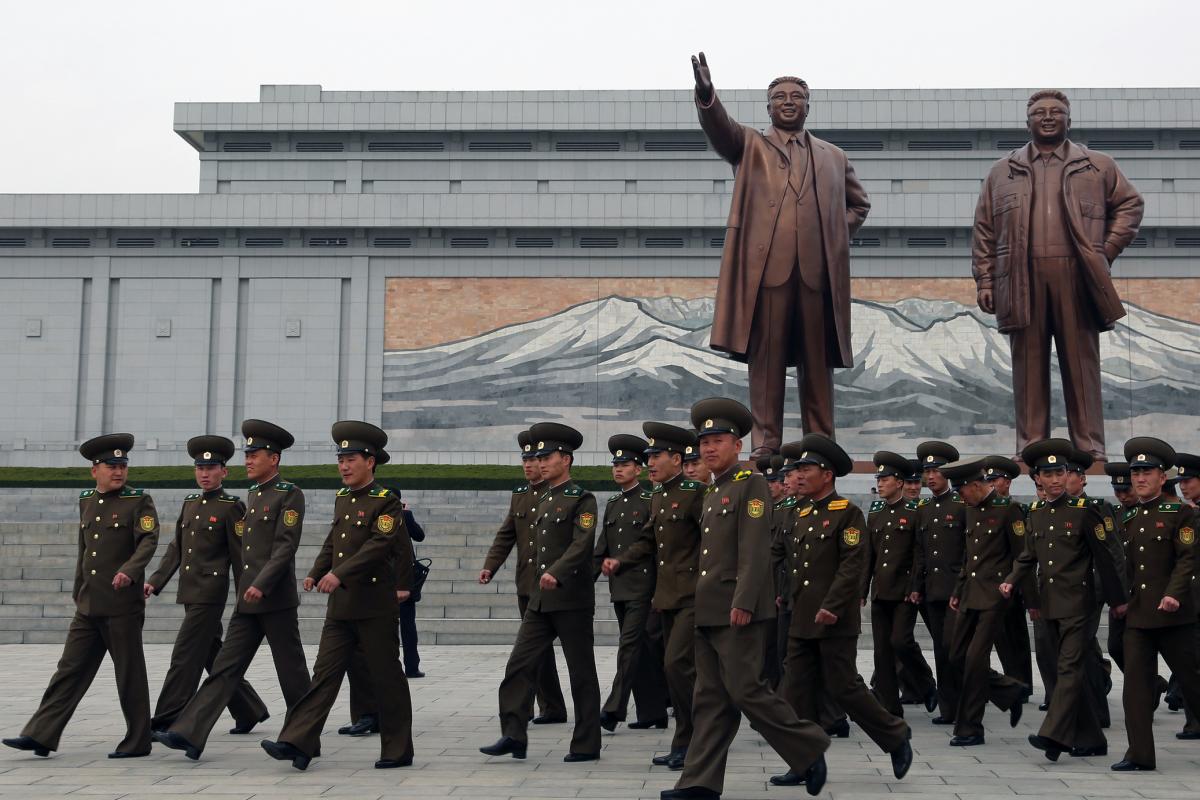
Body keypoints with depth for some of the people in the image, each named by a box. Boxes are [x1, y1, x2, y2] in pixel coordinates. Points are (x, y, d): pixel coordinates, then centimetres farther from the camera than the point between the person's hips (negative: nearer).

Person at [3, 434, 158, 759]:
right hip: (88, 607, 6)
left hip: (123, 606, -6)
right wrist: (78, 592, 25)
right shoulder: (87, 501, 15)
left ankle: (137, 742, 11)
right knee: (70, 669, 5)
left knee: (129, 674, 1)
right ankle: (40, 735, 5)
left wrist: (129, 570, -34)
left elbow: (148, 540, -17)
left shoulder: (139, 502, -4)